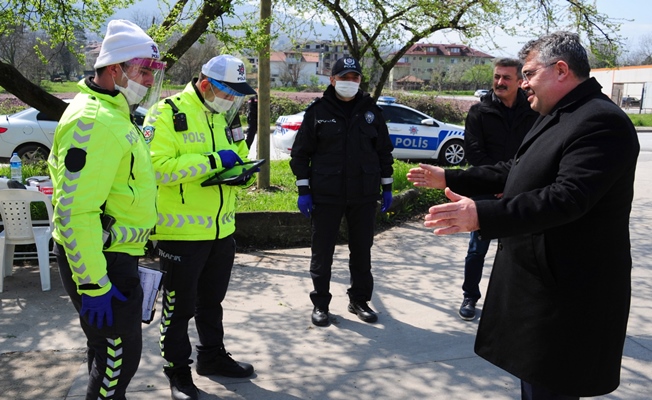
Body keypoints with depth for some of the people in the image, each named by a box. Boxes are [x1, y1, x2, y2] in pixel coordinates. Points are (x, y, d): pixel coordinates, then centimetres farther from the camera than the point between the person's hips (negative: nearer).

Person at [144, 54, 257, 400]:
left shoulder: (227, 116, 9)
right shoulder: (167, 113, -14)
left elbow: (239, 157, 19)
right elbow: (159, 167, -25)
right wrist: (214, 161, -27)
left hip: (222, 228, 7)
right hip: (182, 230, -7)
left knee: (212, 299, 22)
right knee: (180, 304, 8)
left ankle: (212, 356, 40)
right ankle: (177, 370, 26)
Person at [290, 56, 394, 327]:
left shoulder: (371, 111, 6)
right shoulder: (318, 111, -2)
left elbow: (384, 151, 11)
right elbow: (300, 152, -1)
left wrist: (387, 187, 8)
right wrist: (303, 190, -6)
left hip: (364, 195, 3)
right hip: (325, 195, -2)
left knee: (362, 249, 12)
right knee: (322, 251, 5)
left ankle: (359, 300, 28)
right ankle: (320, 303, 20)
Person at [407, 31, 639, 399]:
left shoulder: (601, 122, -21)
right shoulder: (555, 117, 13)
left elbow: (567, 198, -33)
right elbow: (514, 174, 20)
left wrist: (482, 215, -43)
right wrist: (448, 179, 18)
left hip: (567, 289, -10)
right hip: (538, 279, 10)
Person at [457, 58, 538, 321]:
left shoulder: (533, 113, 3)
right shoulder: (480, 111, 0)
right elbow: (474, 152, -6)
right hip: (486, 191, -1)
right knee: (478, 248, 5)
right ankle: (470, 297, 20)